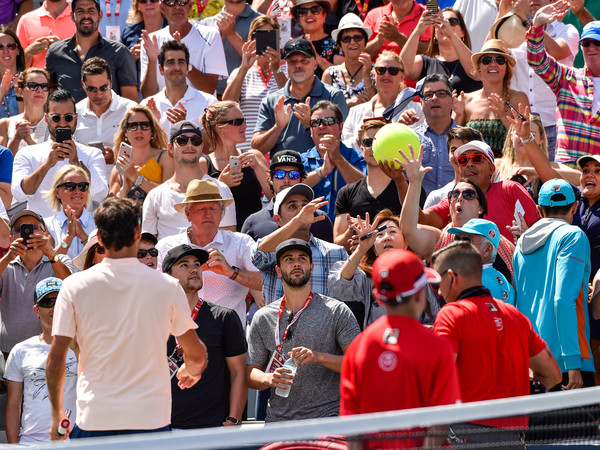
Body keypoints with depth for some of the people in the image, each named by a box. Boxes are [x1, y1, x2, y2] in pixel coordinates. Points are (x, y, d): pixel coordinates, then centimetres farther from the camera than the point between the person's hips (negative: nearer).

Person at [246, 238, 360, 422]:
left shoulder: (337, 311, 4)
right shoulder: (263, 318, 13)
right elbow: (251, 374, 13)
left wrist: (319, 357, -16)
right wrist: (269, 379, -10)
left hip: (328, 416, -3)